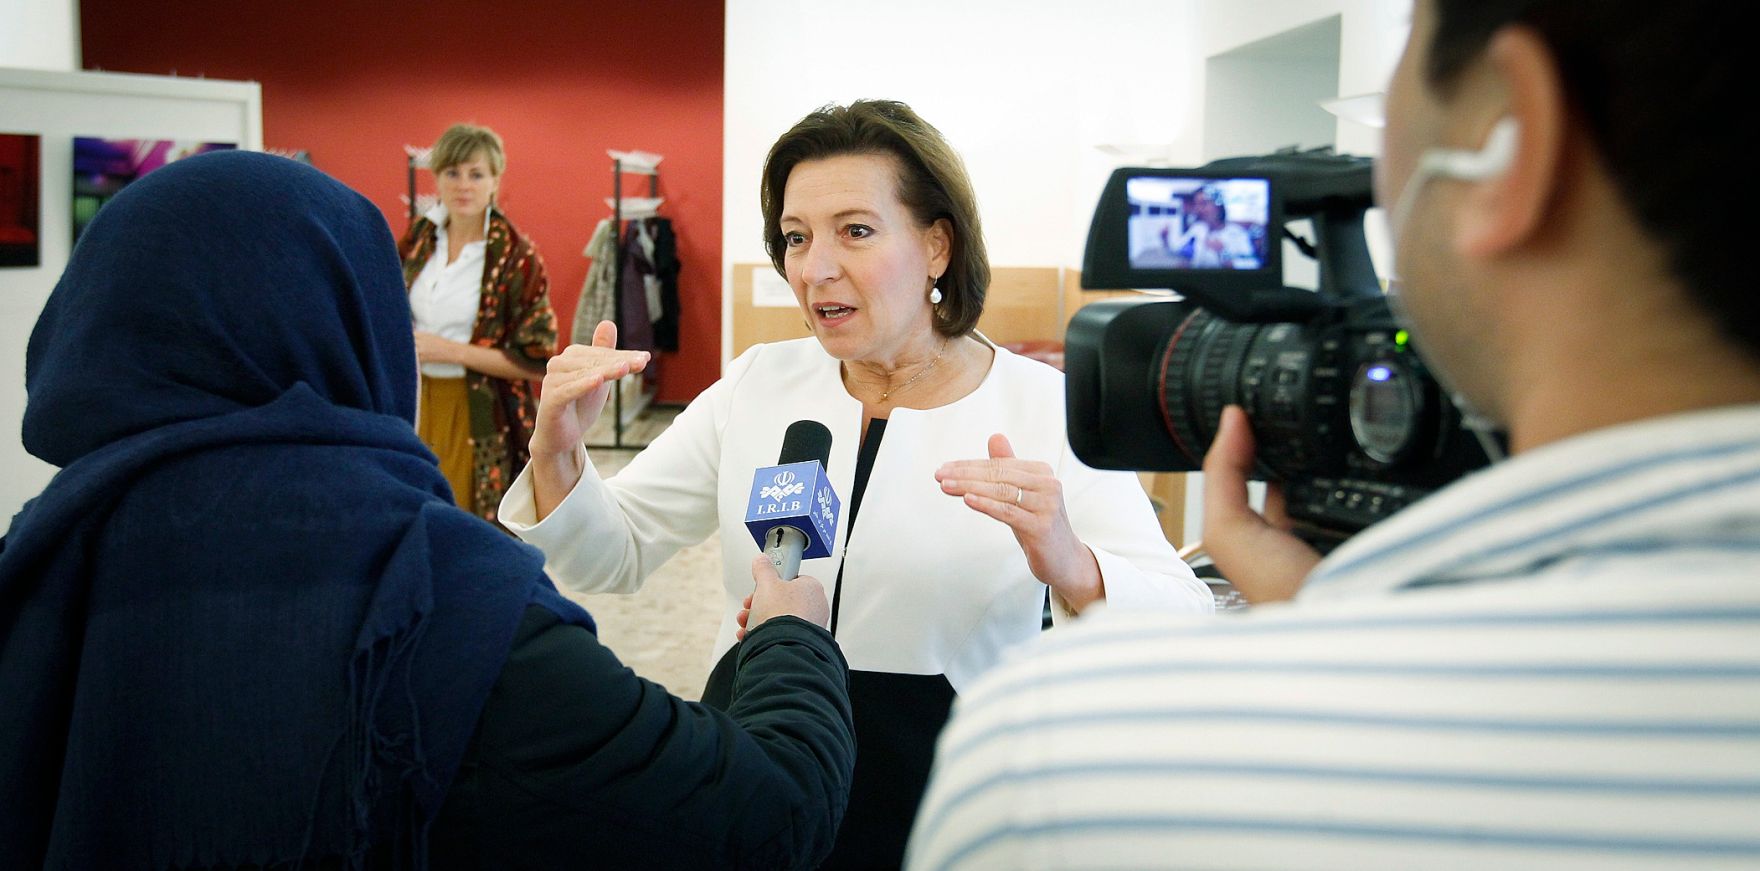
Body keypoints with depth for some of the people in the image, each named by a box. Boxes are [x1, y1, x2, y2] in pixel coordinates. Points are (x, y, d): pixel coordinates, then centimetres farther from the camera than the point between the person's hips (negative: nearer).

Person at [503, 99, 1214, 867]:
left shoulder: (1045, 409, -12)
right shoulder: (758, 385, -2)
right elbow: (613, 558, 2)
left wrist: (1069, 568, -39)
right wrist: (557, 454, -18)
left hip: (948, 802, -2)